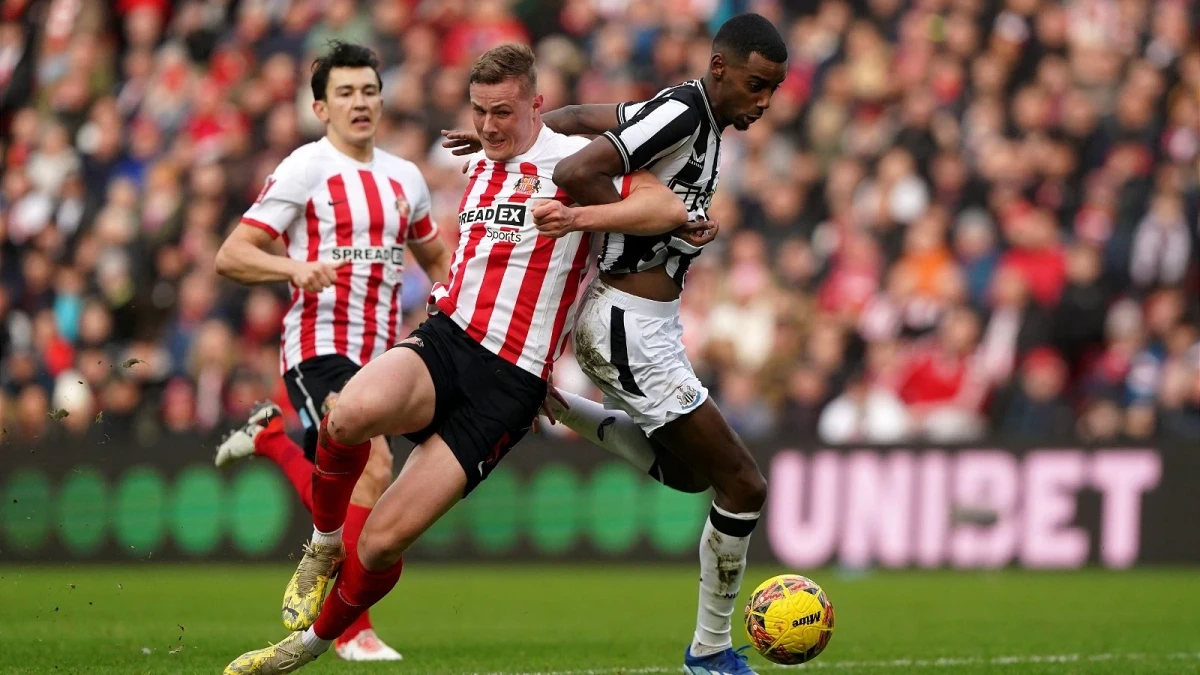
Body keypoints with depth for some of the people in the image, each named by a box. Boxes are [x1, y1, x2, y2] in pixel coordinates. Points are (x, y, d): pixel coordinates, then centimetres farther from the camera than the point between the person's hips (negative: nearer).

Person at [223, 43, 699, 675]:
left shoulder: (574, 160, -2)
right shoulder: (478, 168, 19)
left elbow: (670, 208, -16)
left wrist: (578, 217, -26)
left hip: (510, 385, -4)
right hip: (446, 339, 4)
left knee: (383, 540, -10)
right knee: (352, 412, -34)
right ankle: (323, 545, -6)